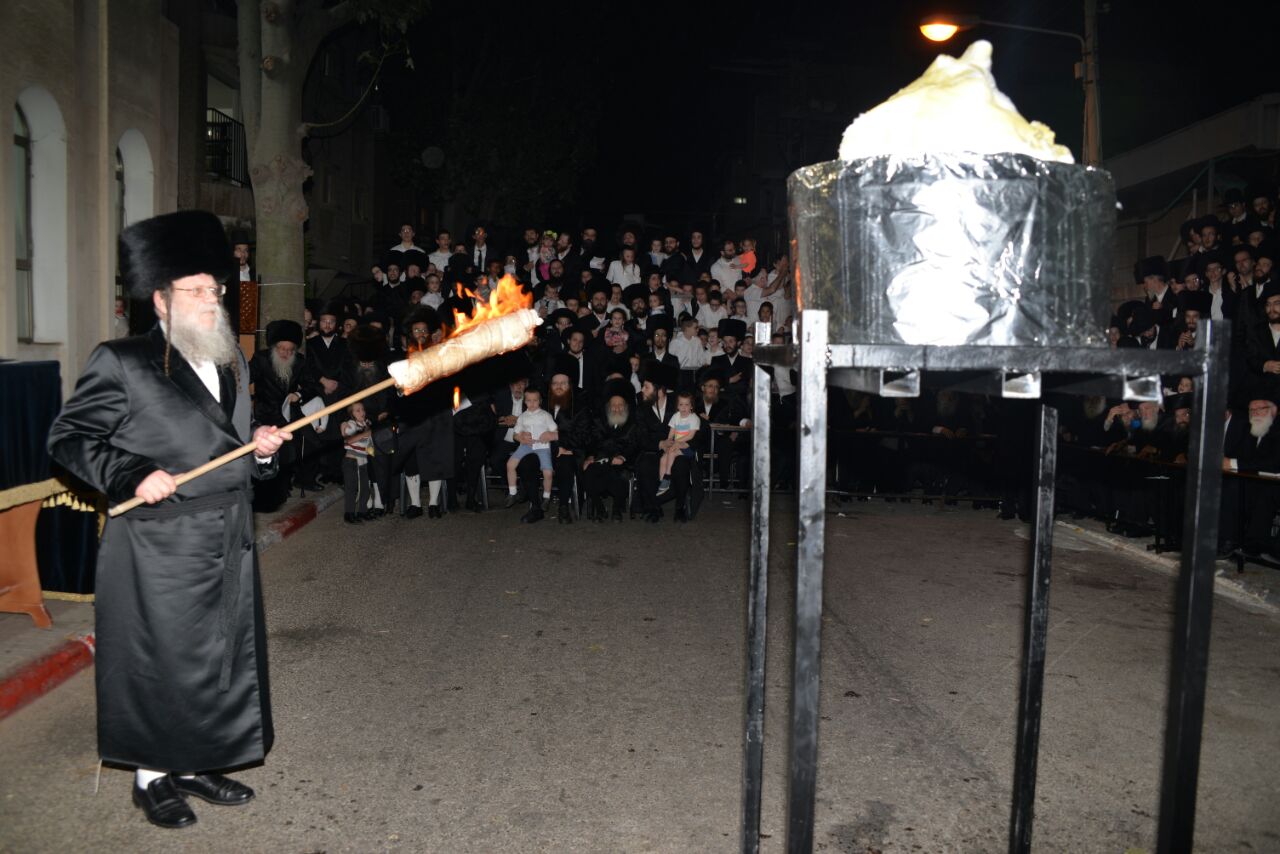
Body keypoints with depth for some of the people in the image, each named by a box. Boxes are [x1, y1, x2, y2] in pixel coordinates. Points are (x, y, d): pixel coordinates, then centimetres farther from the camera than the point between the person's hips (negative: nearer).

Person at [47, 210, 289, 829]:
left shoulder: (232, 364, 14)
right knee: (160, 663, 4)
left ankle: (195, 766, 30)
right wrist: (131, 475, -19)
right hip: (160, 551, -7)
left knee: (224, 660, 13)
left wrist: (262, 450, 1)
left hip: (228, 546, 7)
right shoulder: (122, 362, -7)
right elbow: (67, 438, -6)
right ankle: (152, 778, 23)